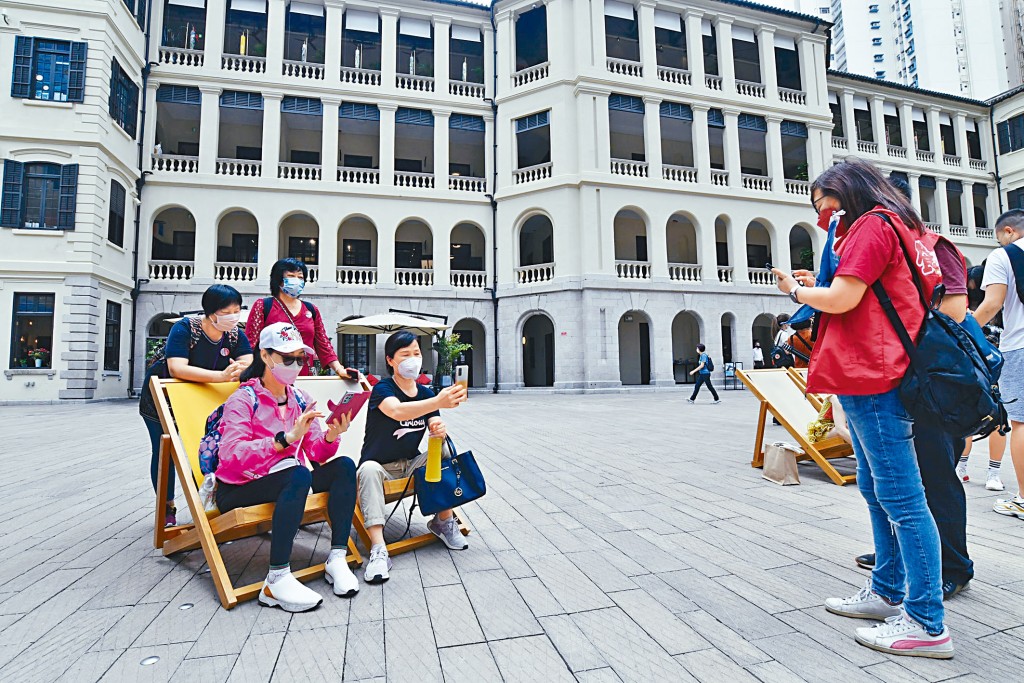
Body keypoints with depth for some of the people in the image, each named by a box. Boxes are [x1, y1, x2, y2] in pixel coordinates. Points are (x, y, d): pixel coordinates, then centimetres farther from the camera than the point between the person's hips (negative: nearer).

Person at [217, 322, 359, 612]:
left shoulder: (300, 400, 8)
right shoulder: (243, 399, -9)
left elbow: (317, 453, 0)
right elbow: (232, 456, -27)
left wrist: (331, 436, -22)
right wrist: (287, 437, -37)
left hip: (286, 486, 6)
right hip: (239, 491, -6)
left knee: (344, 466, -15)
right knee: (298, 474, -34)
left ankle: (337, 559, -16)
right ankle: (277, 580, -31)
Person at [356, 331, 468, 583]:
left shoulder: (426, 392, 2)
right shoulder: (383, 389, -16)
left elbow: (436, 430, -1)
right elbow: (397, 411, -40)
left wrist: (440, 430, -29)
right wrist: (438, 402, -58)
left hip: (412, 464, 5)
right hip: (380, 465, -4)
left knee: (447, 451, -19)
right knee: (369, 470, -36)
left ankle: (443, 520, -7)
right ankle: (378, 550, -37)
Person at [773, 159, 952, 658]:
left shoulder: (873, 224, -7)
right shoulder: (900, 226, 24)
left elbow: (840, 300, -16)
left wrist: (797, 290, 1)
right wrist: (817, 288, 14)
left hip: (871, 379, -11)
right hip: (871, 377, 11)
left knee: (900, 498, -6)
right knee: (876, 491, 16)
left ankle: (927, 624, 3)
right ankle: (887, 593, 27)